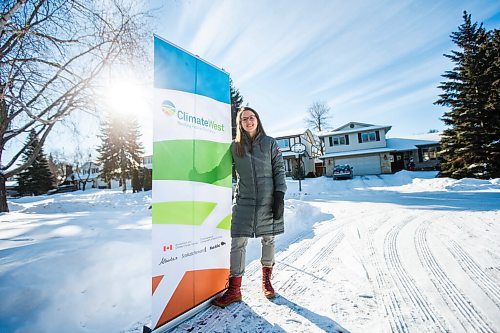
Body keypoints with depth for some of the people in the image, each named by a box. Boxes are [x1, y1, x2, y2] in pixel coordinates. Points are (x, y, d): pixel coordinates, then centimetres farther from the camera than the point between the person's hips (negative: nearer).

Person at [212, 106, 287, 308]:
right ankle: (234, 290, 15)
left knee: (268, 240, 11)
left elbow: (279, 170, 2)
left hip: (268, 200, 0)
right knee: (238, 243, -1)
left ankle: (266, 280, 33)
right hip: (244, 201, 1)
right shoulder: (235, 146, 8)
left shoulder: (270, 143, 5)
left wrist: (279, 196, -6)